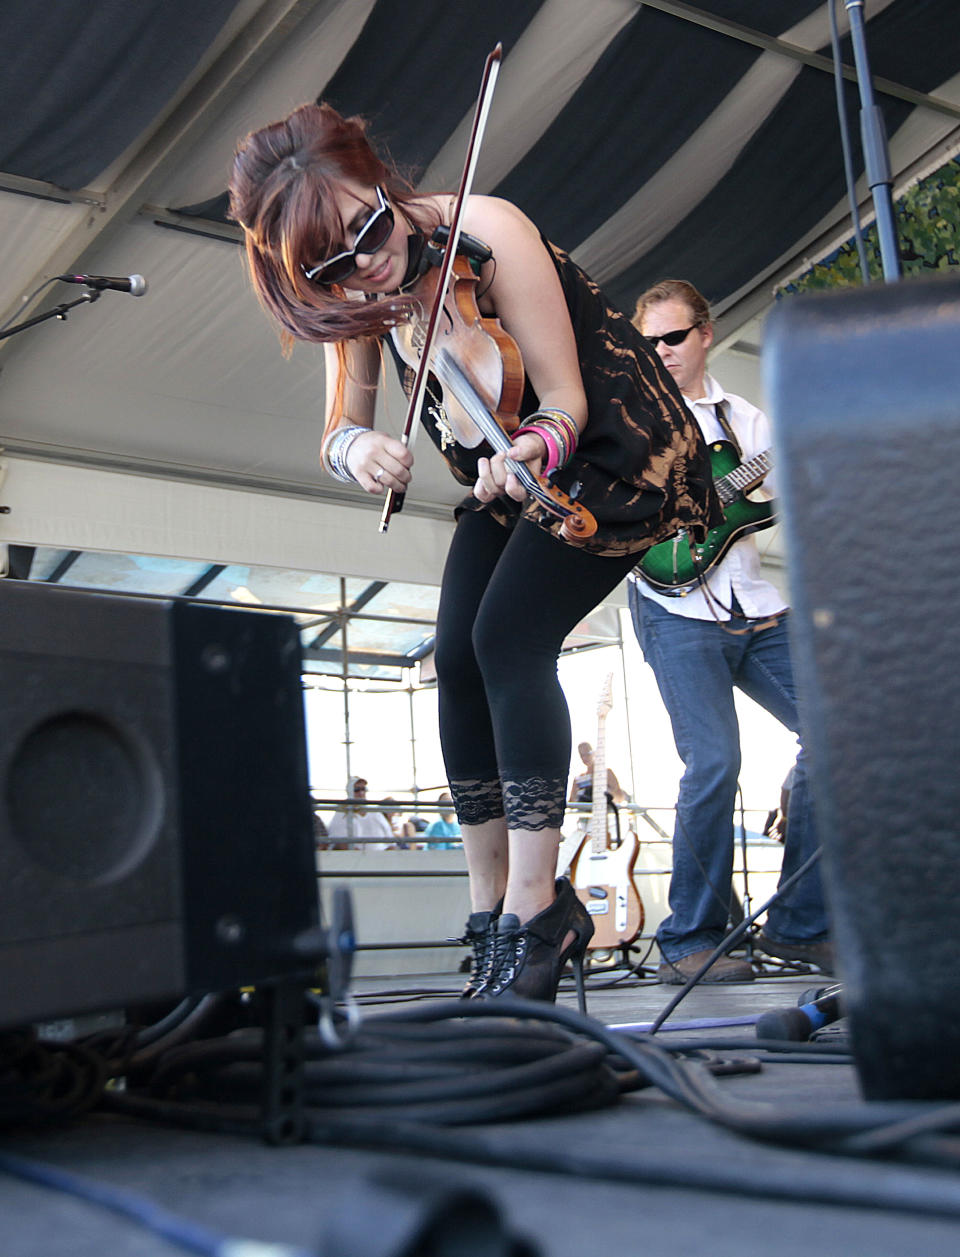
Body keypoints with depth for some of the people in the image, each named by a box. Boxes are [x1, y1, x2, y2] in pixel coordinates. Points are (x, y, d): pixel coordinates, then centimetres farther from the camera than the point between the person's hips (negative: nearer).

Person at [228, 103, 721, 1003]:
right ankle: (490, 912, 4)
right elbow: (338, 429, -12)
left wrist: (537, 447, -48)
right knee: (458, 660, -6)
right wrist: (353, 448, -36)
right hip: (507, 475, 7)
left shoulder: (486, 233, -27)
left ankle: (535, 911, -16)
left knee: (510, 638, -22)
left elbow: (564, 398, -26)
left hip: (612, 448, -6)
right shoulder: (354, 291, -8)